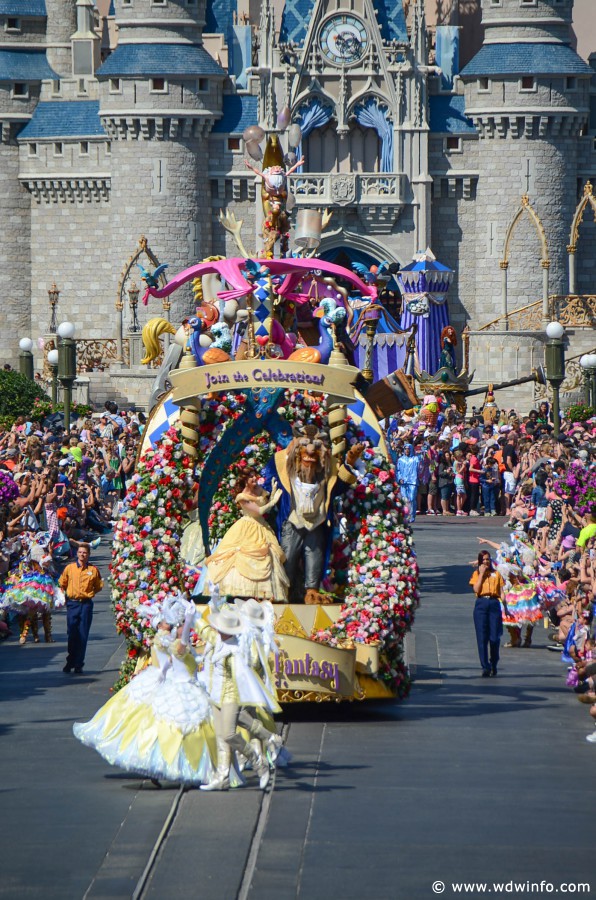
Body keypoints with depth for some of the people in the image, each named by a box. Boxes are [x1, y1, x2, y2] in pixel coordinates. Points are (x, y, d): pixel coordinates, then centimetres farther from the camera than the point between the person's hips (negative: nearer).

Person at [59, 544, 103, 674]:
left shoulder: (93, 570, 2)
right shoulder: (69, 568, 5)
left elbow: (99, 586, 13)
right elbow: (62, 583, 16)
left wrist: (90, 593, 3)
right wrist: (63, 596, 7)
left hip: (86, 604, -1)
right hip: (72, 603, 1)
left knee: (83, 636, -1)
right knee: (72, 635, 1)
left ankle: (78, 664, 4)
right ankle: (70, 662, 10)